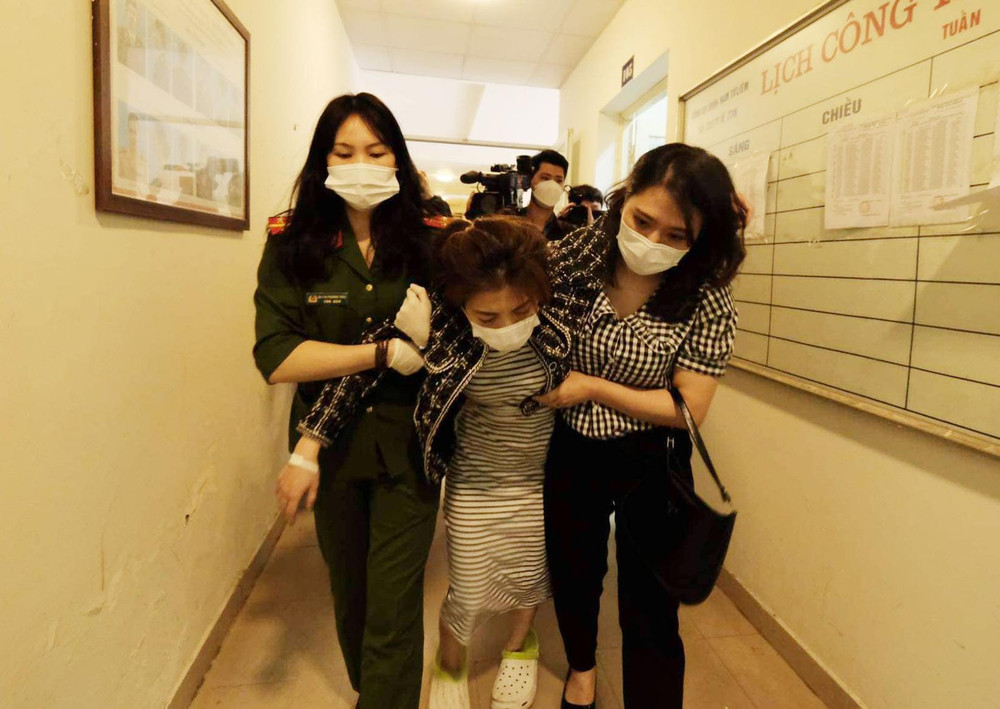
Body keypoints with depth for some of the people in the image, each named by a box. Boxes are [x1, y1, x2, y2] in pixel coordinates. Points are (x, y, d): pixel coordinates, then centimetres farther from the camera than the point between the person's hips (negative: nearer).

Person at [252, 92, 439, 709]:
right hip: (331, 447, 2)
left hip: (407, 444, -2)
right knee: (349, 591, 23)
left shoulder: (429, 241, -7)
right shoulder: (292, 246, -6)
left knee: (393, 608, 1)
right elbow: (275, 358, -16)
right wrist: (385, 352, -20)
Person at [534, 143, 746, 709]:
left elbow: (688, 408, -16)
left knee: (650, 610, 8)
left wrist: (592, 387, -22)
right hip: (570, 450, 3)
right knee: (572, 574, 25)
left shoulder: (707, 299, -18)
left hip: (651, 463, -3)